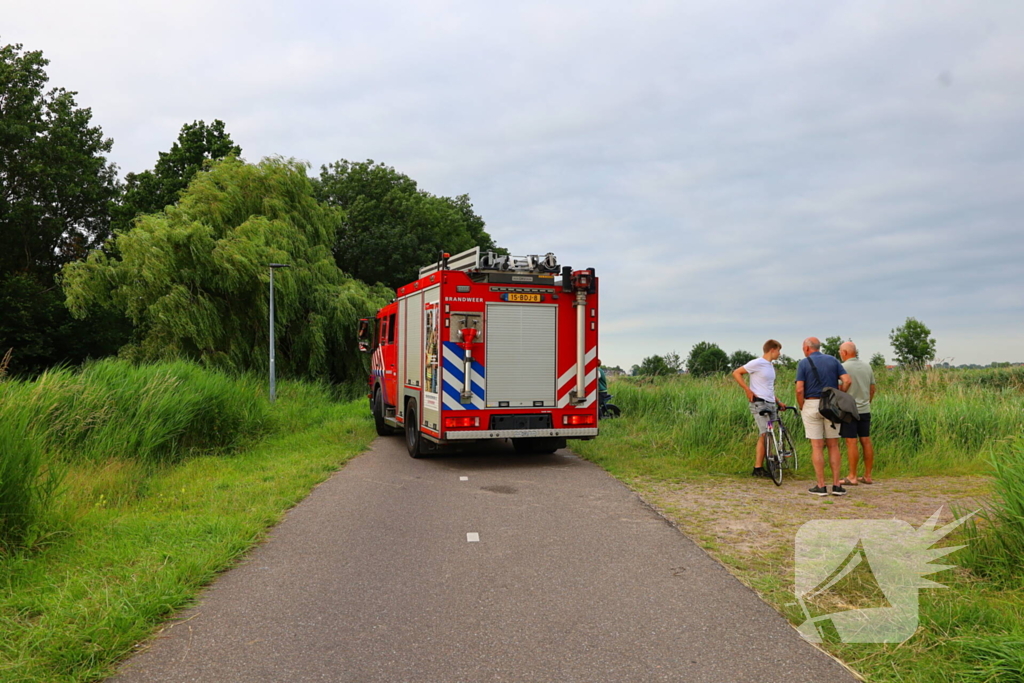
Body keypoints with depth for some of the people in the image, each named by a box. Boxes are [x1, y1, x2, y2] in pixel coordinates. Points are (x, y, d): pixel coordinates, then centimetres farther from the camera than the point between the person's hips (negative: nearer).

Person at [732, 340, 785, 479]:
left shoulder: (771, 366, 20)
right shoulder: (757, 363, -7)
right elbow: (736, 373, -9)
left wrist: (778, 402, 19)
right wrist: (748, 390, -14)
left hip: (771, 405, 9)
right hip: (759, 403, -9)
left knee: (768, 436, 5)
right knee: (764, 435, -15)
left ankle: (761, 467, 9)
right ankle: (757, 468, -13)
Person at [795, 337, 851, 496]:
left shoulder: (804, 363, -3)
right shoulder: (833, 360, 8)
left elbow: (799, 389, -12)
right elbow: (846, 381, -3)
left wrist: (801, 407, 2)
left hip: (811, 405, -3)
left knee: (817, 447, 1)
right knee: (833, 446, 10)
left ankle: (821, 486, 3)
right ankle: (836, 485, 7)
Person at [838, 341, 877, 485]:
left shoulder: (844, 367, -12)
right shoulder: (867, 366, 9)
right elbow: (872, 389, 15)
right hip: (865, 410, 7)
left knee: (851, 442, -5)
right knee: (866, 441, 9)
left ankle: (852, 477, -2)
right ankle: (867, 476, 14)